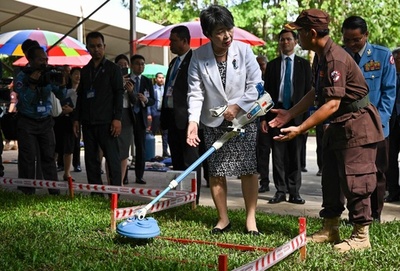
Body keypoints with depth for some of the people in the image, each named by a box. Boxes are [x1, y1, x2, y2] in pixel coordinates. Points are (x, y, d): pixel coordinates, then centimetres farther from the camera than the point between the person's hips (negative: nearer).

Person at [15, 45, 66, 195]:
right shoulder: (22, 77, -10)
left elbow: (61, 96, -1)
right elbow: (25, 101, -19)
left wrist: (62, 84, -20)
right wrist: (33, 83, -29)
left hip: (45, 121, 3)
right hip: (27, 122, -3)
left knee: (49, 156, 4)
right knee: (28, 157, -4)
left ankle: (55, 191, 7)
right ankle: (27, 193, 2)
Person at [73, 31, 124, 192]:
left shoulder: (113, 68, 3)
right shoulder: (85, 71, 17)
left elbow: (119, 94, -4)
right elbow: (80, 96, 20)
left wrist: (117, 118, -13)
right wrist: (76, 119, 12)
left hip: (106, 122, -5)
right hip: (88, 123, 6)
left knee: (112, 158, -8)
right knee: (91, 159, 6)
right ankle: (95, 192, 12)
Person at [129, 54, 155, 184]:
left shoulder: (147, 82, 8)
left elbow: (153, 100, 5)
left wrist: (146, 100, -16)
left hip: (140, 117, 2)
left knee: (141, 148, 3)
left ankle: (139, 176, 9)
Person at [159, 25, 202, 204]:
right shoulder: (174, 62, 20)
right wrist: (164, 116, 17)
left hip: (186, 117, -9)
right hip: (172, 117, 9)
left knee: (190, 160, -5)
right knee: (177, 161, 13)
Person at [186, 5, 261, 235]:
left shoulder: (244, 50, -11)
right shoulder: (199, 57, -10)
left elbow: (256, 84, -8)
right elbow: (196, 92, -12)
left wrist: (236, 106, -16)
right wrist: (193, 121, -24)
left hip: (244, 118, -1)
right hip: (214, 123, 1)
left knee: (248, 169, -2)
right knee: (216, 172, 4)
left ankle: (251, 218, 8)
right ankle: (223, 219, 17)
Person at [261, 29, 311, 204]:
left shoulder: (304, 64, 8)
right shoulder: (272, 65, 11)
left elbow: (308, 91, 4)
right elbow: (266, 92, 8)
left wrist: (307, 117, -4)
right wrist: (264, 117, 0)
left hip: (297, 114, -1)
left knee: (295, 155, 2)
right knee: (278, 155, 2)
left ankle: (294, 192, 8)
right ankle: (280, 191, 10)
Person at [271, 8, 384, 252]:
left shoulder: (335, 59, -24)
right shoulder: (321, 57, 7)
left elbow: (332, 104, -29)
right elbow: (316, 93, 16)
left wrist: (300, 129, -30)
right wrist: (290, 113, 11)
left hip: (356, 123, -10)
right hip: (338, 126, 10)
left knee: (354, 180, -5)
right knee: (331, 179, 13)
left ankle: (361, 236, 7)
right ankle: (330, 230, 23)